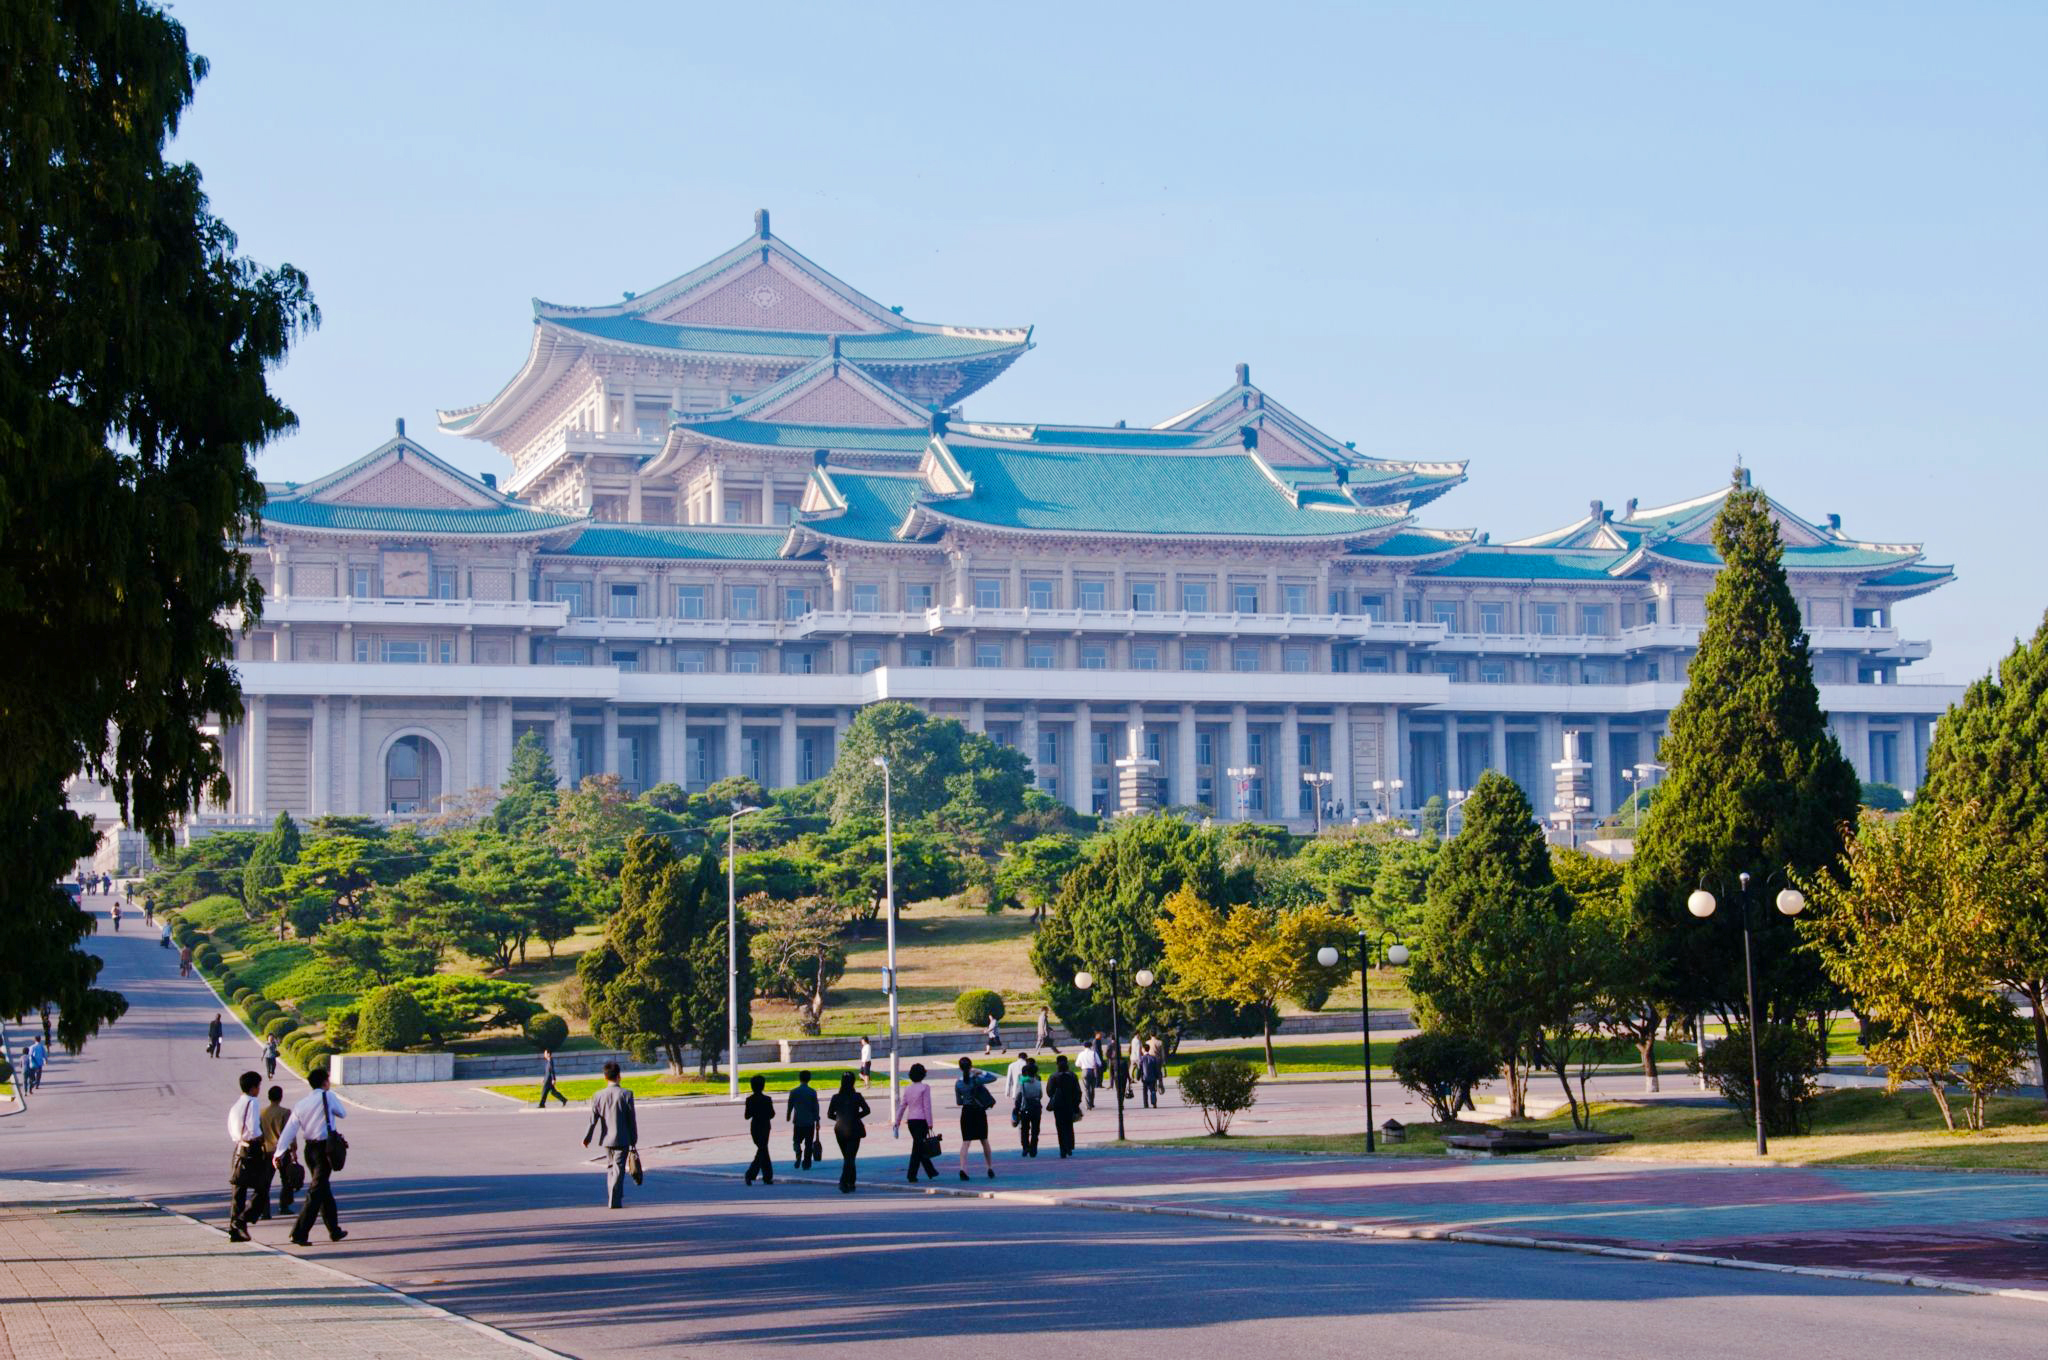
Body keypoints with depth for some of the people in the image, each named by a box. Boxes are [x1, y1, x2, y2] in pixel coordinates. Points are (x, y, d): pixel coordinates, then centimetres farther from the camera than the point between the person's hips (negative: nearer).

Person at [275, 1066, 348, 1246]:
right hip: (325, 1148, -6)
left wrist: (279, 1153, -1)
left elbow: (288, 1130, 0)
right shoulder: (327, 1097, -8)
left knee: (324, 1190, 18)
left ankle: (334, 1230, 29)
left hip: (310, 1149, 6)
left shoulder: (300, 1105, 6)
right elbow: (343, 1113, 5)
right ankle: (299, 1233, -13)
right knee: (316, 1192, -6)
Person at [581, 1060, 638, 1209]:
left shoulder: (598, 1095, -4)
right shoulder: (626, 1095, -10)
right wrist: (634, 1140, 2)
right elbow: (632, 1120, -7)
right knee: (618, 1169, 0)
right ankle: (615, 1201, -8)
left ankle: (612, 1198, 24)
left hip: (607, 1138, 3)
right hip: (622, 1139, -3)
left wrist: (587, 1138, 7)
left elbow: (593, 1119, -2)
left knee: (610, 1168, 19)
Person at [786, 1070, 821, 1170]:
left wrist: (788, 1117, 21)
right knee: (808, 1143, 7)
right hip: (810, 1121, 0)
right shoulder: (812, 1092, -4)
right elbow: (816, 1107, -3)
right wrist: (817, 1121, 4)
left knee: (796, 1140, 13)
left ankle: (798, 1151, -19)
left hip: (798, 1121, 0)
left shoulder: (794, 1091, -3)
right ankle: (806, 1164, 4)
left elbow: (790, 1106, 4)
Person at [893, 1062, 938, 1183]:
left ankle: (931, 1172, 25)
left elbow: (902, 1106, 8)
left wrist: (897, 1122, 12)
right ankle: (911, 1175, -7)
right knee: (918, 1148, -3)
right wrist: (929, 1123, -9)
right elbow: (927, 1106, -12)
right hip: (921, 1120, -6)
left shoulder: (907, 1089, 8)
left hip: (910, 1120, 6)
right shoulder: (924, 1088, -8)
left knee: (921, 1148, 15)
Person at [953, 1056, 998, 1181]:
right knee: (984, 1141, 14)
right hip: (979, 1112, -1)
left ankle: (962, 1168, -20)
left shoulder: (958, 1084, -2)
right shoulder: (976, 1080, -12)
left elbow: (958, 1102, 7)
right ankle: (990, 1168, 21)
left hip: (966, 1113, 1)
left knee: (965, 1142, -2)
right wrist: (981, 1072, 2)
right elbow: (993, 1077, -6)